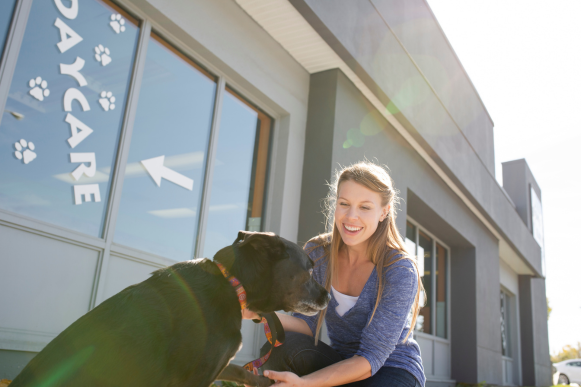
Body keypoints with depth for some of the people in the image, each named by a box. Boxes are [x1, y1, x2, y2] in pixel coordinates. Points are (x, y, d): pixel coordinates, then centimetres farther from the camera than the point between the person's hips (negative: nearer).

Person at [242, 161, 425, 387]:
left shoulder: (400, 271, -21)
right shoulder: (317, 252, -7)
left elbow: (371, 358, -22)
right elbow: (308, 327, -9)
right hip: (342, 364, 4)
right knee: (280, 348, -26)